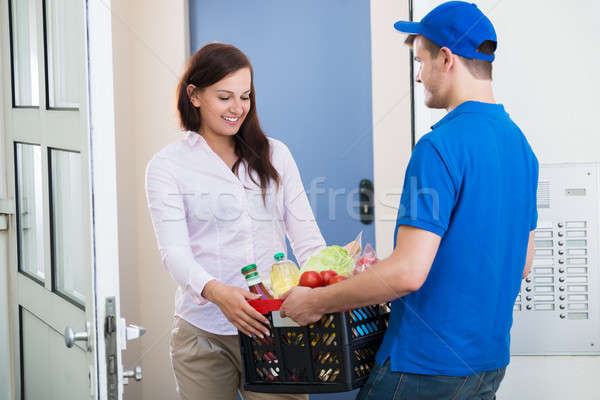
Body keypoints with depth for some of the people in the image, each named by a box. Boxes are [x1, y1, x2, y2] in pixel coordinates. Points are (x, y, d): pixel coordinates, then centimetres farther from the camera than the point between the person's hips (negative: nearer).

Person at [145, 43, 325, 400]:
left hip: (273, 328, 2)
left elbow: (306, 236, 8)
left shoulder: (275, 156, 12)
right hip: (204, 335, -2)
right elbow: (174, 251, -10)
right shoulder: (167, 166, 1)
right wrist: (215, 291, -29)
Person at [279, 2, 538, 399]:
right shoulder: (519, 143, 8)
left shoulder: (441, 146, -19)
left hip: (429, 362, -8)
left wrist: (315, 301, -13)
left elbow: (409, 272, -25)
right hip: (491, 360, 9)